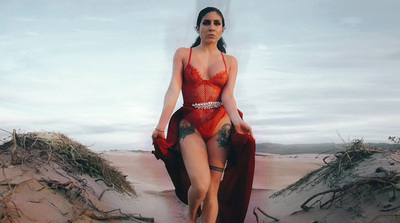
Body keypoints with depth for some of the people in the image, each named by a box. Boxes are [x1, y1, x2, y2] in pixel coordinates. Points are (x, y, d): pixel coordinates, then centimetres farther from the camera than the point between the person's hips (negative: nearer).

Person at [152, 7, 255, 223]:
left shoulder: (230, 61, 12)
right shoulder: (183, 54, 8)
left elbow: (227, 95, 0)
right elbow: (173, 90, -4)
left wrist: (237, 121, -21)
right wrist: (161, 126, -16)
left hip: (220, 124, 2)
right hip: (190, 124, -2)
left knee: (212, 189, -4)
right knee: (201, 185, -18)